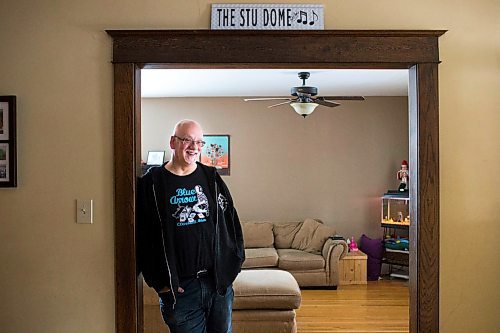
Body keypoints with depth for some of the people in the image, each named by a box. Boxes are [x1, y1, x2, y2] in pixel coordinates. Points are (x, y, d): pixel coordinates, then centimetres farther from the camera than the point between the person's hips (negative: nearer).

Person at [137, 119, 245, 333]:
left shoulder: (211, 178, 8)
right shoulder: (152, 183, -3)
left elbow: (231, 221, 11)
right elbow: (142, 237, -4)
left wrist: (232, 265, 4)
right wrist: (160, 282, -7)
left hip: (220, 281, 3)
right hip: (180, 287, -3)